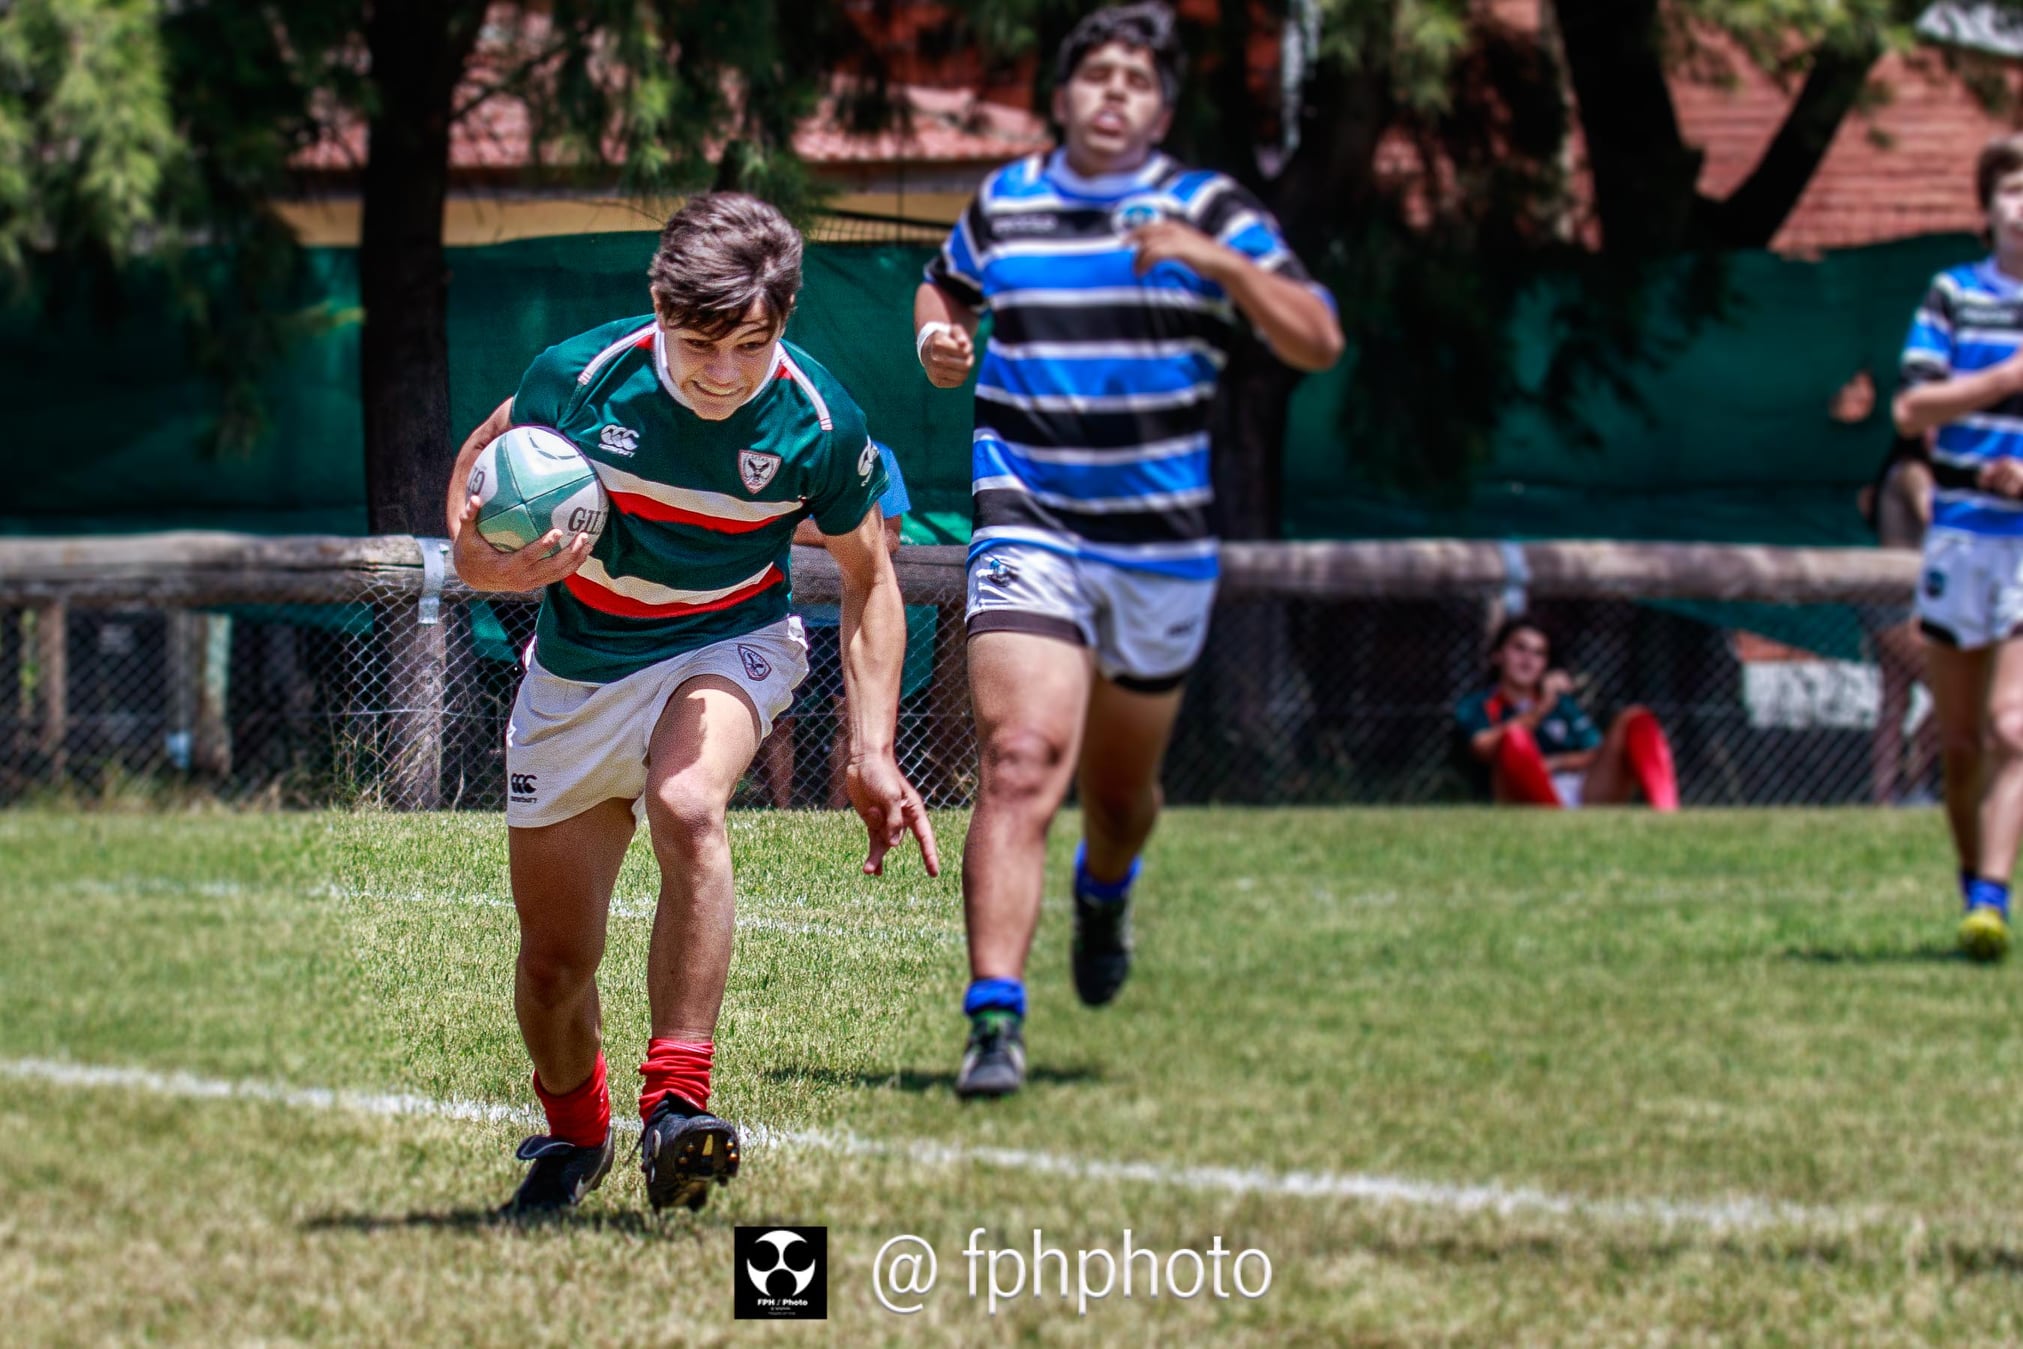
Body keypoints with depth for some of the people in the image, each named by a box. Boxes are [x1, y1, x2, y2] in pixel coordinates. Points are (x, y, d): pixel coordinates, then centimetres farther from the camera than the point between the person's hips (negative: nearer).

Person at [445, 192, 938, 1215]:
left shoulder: (819, 426, -20)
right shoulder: (580, 377, -21)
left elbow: (868, 577, -4)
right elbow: (480, 459, -1)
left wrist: (872, 754, -10)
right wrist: (477, 555, -24)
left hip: (727, 644, -2)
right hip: (578, 665, 2)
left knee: (686, 807, -37)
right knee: (554, 964, 7)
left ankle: (676, 1107, -35)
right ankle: (573, 1135, 40)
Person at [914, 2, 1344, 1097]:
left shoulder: (1208, 211, 0)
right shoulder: (1000, 205, 6)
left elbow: (1317, 343, -7)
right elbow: (942, 287, 27)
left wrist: (1218, 262, -21)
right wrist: (938, 337, 4)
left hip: (1161, 543, 1)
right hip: (1027, 526, -1)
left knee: (1120, 788, 17)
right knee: (1020, 761, -20)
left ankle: (1105, 889, 54)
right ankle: (995, 1017, -25)